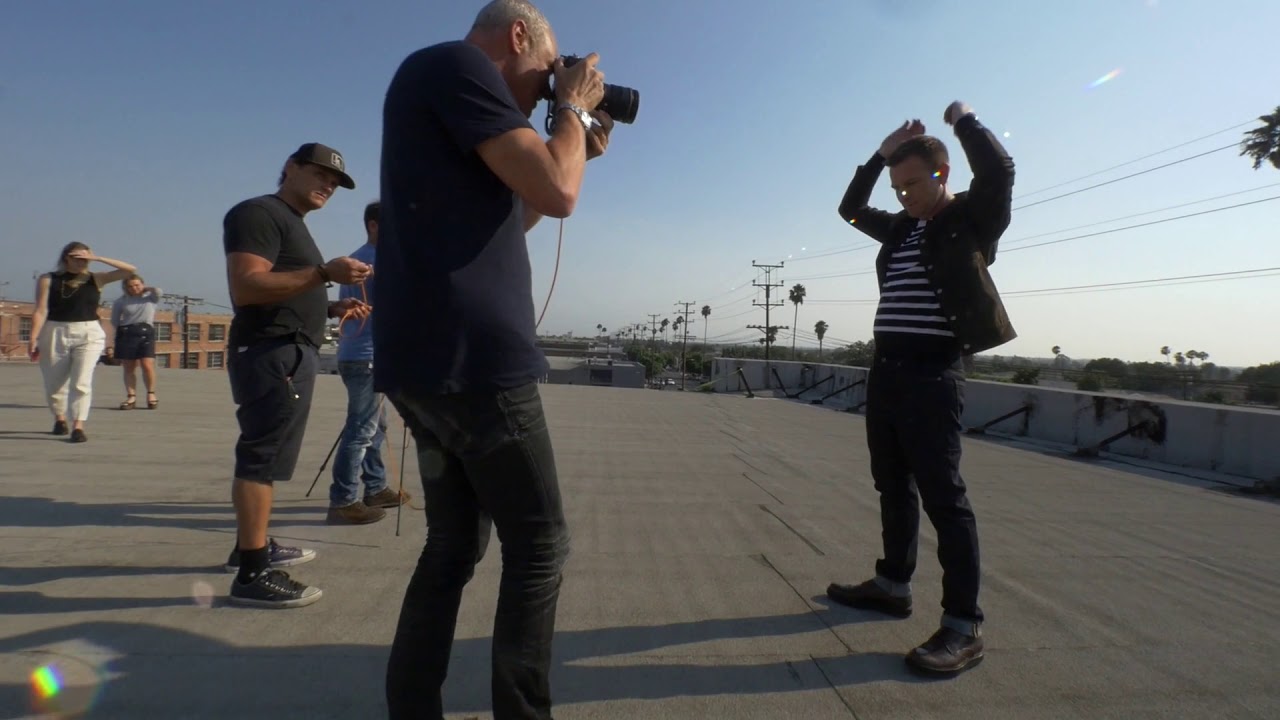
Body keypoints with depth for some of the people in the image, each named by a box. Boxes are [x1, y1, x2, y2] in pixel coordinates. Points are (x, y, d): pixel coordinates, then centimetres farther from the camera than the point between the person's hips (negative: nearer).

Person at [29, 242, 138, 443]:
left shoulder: (96, 279, 5)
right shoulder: (48, 280, 2)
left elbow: (130, 270, -5)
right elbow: (41, 311, -4)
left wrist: (97, 258, -8)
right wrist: (33, 339, -11)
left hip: (89, 334, -1)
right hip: (55, 334, 1)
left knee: (82, 382, -11)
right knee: (54, 383, 12)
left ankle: (78, 427, -11)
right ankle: (59, 418, 37)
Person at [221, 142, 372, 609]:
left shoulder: (293, 224, 24)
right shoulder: (259, 213, -8)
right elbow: (246, 287, -22)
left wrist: (333, 308, 13)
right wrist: (324, 273, -27)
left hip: (290, 353, 11)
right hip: (272, 353, -11)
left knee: (264, 457, 16)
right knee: (261, 458, -10)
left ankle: (253, 546, 29)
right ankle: (253, 575, -7)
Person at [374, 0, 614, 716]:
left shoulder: (444, 88, 25)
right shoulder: (456, 62, -4)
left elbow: (509, 217, 30)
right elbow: (557, 193, -14)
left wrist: (577, 149, 25)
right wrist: (576, 109, 4)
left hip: (430, 360, 10)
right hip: (472, 357, -10)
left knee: (456, 545, 16)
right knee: (540, 544, 2)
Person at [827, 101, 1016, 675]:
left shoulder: (972, 218, -1)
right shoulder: (901, 228, 18)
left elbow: (999, 171, -19)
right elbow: (851, 209, 28)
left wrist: (963, 120, -2)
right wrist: (881, 154, 17)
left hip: (932, 373, -8)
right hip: (886, 369, 8)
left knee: (942, 494, -8)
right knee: (893, 485, 15)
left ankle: (964, 626, -1)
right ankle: (893, 585, 29)